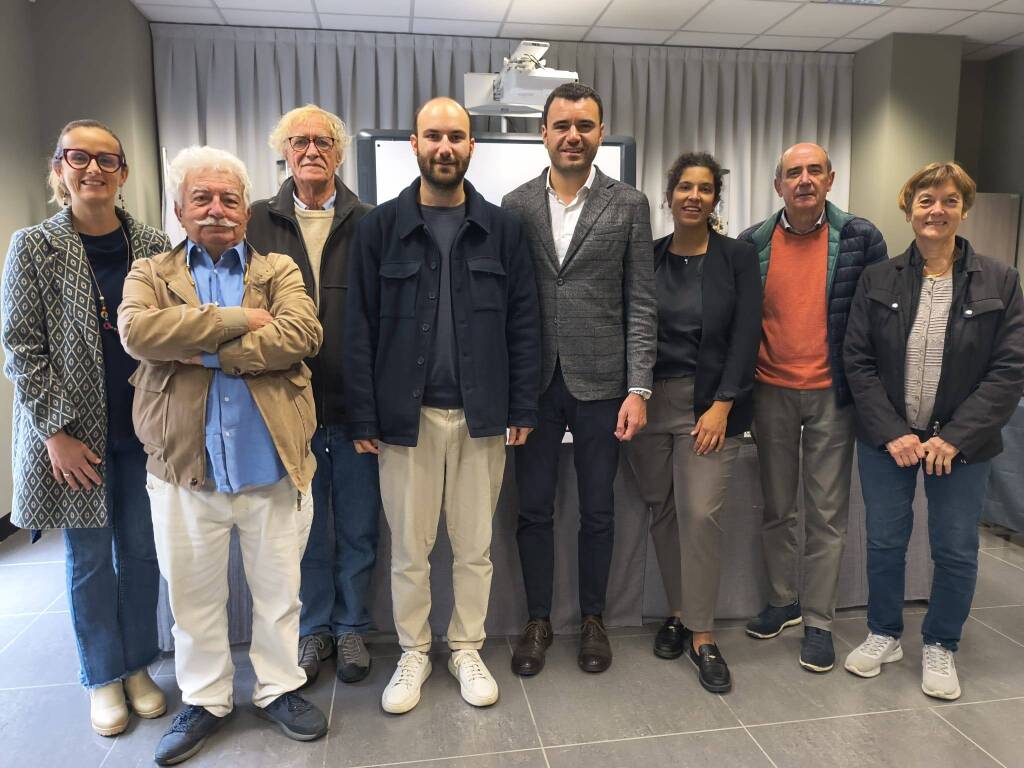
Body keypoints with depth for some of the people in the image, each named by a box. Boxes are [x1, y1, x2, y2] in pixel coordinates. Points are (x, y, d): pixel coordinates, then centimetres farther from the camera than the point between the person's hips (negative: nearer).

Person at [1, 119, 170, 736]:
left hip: (144, 429, 2)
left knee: (141, 550, 10)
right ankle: (104, 677, 27)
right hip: (73, 433, -2)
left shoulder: (153, 245, 3)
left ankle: (138, 667, 28)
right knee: (89, 557, 9)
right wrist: (56, 432, -10)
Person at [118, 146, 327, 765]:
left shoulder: (280, 270, 7)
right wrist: (239, 320, -15)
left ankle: (279, 688, 34)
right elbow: (137, 331, -14)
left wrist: (204, 352, -15)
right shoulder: (151, 273, 8)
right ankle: (204, 701, 36)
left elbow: (300, 334, -13)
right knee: (194, 596, 15)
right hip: (185, 468, 1)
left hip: (273, 465, 0)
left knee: (279, 590, 13)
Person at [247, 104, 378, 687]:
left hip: (355, 404, -1)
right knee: (305, 529, 15)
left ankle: (351, 627, 32)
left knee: (358, 529, 12)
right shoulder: (257, 223, 4)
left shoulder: (370, 222, 0)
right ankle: (314, 628, 34)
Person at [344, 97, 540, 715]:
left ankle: (468, 651, 31)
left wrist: (522, 407, -2)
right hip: (407, 414, 0)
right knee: (410, 548, 11)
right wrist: (364, 417, -6)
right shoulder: (381, 227, 2)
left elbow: (523, 322, 3)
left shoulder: (501, 228, 4)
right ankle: (414, 653, 31)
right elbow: (361, 328, -1)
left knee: (475, 546, 12)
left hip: (481, 415, 1)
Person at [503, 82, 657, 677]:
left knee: (598, 510, 11)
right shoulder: (517, 205, 5)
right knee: (534, 508, 10)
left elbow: (641, 305, -1)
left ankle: (593, 618, 30)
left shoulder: (629, 205, 2)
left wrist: (638, 389, -7)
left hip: (600, 382, -1)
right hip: (533, 382, 1)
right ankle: (539, 621, 28)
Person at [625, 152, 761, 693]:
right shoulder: (647, 257, 7)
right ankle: (678, 611, 27)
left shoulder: (738, 257, 2)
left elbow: (746, 336, -3)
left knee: (701, 513, -8)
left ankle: (701, 634, 7)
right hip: (649, 400, 2)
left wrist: (722, 405, -11)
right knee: (663, 512, 9)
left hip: (710, 403, -2)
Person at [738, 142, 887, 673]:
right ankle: (783, 600, 31)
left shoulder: (861, 238, -3)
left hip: (832, 394, -1)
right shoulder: (752, 244, 1)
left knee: (826, 512, 5)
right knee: (777, 506, 13)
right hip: (771, 392, 2)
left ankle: (818, 621, 19)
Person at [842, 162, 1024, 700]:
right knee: (884, 542, 10)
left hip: (960, 444, 0)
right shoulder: (878, 280, 0)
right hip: (886, 439, 1)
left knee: (956, 551, 9)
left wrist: (954, 437, -14)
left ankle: (940, 646, 31)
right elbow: (857, 360, -2)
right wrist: (891, 432, -11)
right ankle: (883, 635, 31)